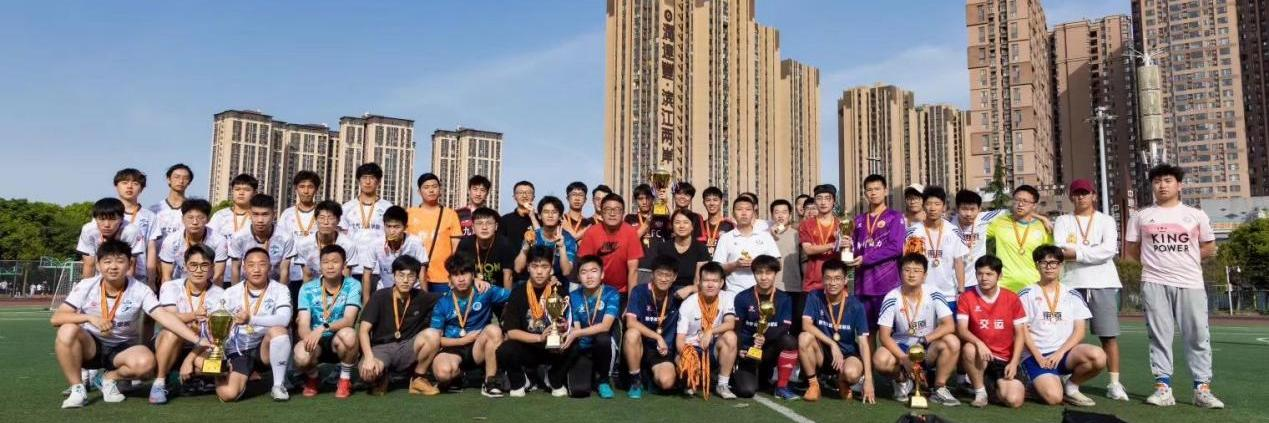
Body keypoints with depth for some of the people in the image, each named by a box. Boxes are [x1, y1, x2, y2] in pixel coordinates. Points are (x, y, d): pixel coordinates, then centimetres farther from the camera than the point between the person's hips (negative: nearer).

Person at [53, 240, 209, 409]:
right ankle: (77, 388, -13)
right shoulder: (86, 286, -10)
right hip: (90, 346, 1)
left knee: (146, 362, -32)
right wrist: (90, 318, -35)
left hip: (122, 348, -1)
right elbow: (56, 318, -16)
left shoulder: (140, 290, -13)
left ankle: (110, 378, 3)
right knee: (68, 330, -31)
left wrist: (197, 340, -36)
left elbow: (165, 316, -24)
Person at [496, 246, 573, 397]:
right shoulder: (519, 292, -7)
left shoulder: (560, 290, -6)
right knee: (504, 351, -32)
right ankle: (518, 382, 5)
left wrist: (565, 329, -34)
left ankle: (555, 381, 2)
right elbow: (511, 332, -12)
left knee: (572, 347, -31)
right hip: (527, 348, -1)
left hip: (554, 348, 1)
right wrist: (540, 337, -26)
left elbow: (570, 325, -9)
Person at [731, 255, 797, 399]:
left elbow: (785, 328, -11)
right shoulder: (742, 298, -3)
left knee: (789, 341, -31)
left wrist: (765, 337, -30)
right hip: (748, 350, -1)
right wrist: (739, 349, -23)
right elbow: (736, 328, -4)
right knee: (746, 391, -23)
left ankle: (782, 387, -13)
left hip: (770, 349, 2)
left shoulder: (784, 299, 0)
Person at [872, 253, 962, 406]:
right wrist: (904, 358, -25)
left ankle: (939, 389, -8)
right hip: (901, 349, -1)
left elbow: (949, 326, -17)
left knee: (952, 342, -29)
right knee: (880, 360, -32)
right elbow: (884, 335, -14)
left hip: (928, 350, 1)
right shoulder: (892, 298, -12)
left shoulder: (933, 295, -9)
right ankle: (902, 380, 5)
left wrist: (924, 340, -28)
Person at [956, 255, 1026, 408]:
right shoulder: (967, 297, -4)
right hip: (980, 355, -1)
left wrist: (1014, 362, -9)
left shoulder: (1012, 298, 1)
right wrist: (979, 343, -32)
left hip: (1005, 360, 1)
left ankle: (997, 385, 17)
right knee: (969, 349, -37)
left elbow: (1020, 333, 2)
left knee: (1014, 401, -19)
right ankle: (980, 392, -14)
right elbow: (961, 329, -12)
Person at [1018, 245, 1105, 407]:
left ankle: (1070, 387, -2)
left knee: (1098, 356, -29)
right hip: (1036, 355, -3)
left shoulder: (1073, 296, 12)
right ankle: (1041, 383, 10)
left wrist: (1060, 353, -10)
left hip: (1065, 352, 3)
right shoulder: (1026, 295, 4)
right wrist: (1038, 357, -12)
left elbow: (1079, 331, 5)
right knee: (1054, 398, -27)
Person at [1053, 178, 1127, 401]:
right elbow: (1060, 250, -6)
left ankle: (1115, 384, 3)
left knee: (1109, 334, -1)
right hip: (1072, 283, 0)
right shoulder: (1062, 221, 10)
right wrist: (1093, 251, -9)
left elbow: (1109, 250, -9)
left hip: (1103, 284, 0)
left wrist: (1076, 253, -11)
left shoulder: (1106, 221, 9)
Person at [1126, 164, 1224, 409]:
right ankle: (1163, 388, 2)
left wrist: (1186, 260, 5)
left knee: (1198, 336, -1)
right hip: (1155, 283, 0)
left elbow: (1209, 248, 13)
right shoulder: (1141, 217, 8)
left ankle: (1202, 389, 4)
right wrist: (1155, 263, 6)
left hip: (1191, 283, 0)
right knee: (1159, 336, 0)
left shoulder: (1196, 215, 9)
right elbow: (1132, 250, 13)